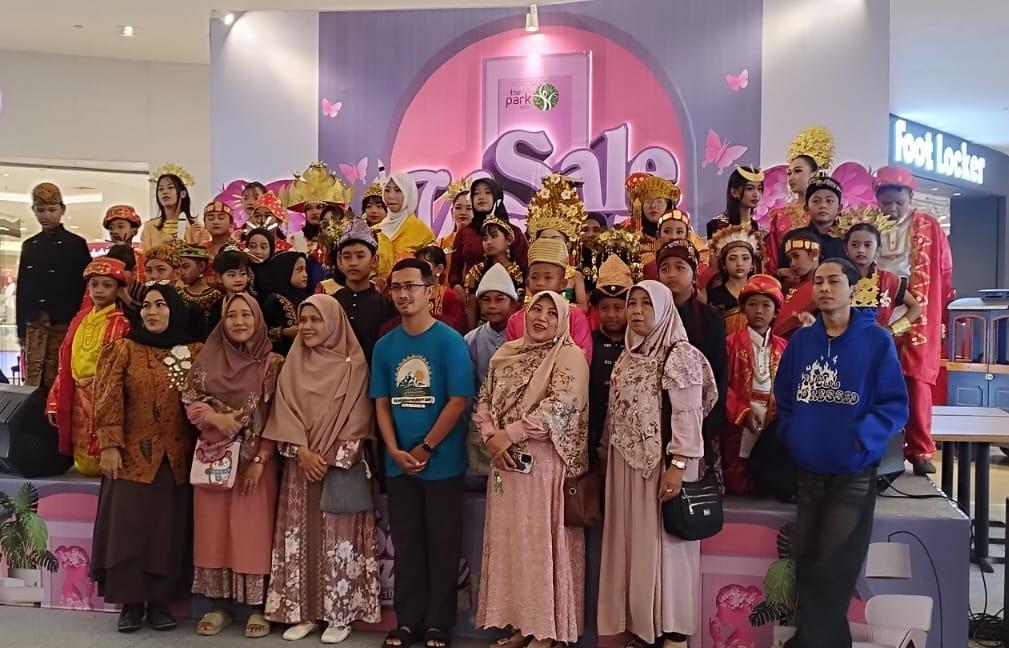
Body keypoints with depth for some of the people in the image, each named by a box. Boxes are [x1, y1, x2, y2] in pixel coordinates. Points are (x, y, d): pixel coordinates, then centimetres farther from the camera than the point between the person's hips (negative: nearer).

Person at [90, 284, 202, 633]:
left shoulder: (195, 352, 5)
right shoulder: (125, 349, 1)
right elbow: (108, 400, -5)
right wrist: (109, 445, -13)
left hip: (176, 457, 2)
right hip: (133, 454, -1)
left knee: (169, 528, 6)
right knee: (129, 526, 2)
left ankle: (160, 601, 17)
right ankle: (131, 602, 13)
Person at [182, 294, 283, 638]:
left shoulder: (273, 363, -2)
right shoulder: (207, 359, 6)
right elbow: (190, 402, 3)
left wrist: (260, 458, -11)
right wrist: (217, 418, -16)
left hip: (254, 459, -3)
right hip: (213, 458, 3)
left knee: (253, 532, 0)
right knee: (213, 531, 7)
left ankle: (258, 608, 10)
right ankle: (217, 607, 18)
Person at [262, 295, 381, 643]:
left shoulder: (354, 364, -3)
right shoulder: (293, 363, 9)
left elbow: (357, 417, -6)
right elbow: (284, 411, 3)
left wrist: (331, 458, -12)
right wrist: (303, 451, -10)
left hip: (342, 464, -4)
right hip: (300, 463, 4)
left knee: (339, 536, -2)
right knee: (301, 535, 5)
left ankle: (340, 614, 8)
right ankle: (304, 611, 15)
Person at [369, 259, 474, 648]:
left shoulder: (450, 341, -8)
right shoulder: (385, 346, 5)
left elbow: (459, 401, -12)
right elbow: (382, 402, 6)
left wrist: (425, 448, -12)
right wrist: (395, 450, -7)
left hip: (442, 462, -4)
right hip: (398, 463, 4)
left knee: (442, 544, 7)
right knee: (405, 543, 13)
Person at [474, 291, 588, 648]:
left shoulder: (570, 356, -6)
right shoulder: (506, 354, 13)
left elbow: (560, 406, -18)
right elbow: (485, 399, 13)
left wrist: (508, 434, -18)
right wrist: (490, 436, -6)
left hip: (546, 463, -6)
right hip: (507, 461, 6)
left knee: (543, 542, -1)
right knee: (509, 540, 10)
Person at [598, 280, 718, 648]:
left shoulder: (680, 355, -8)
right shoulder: (626, 358, 13)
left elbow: (688, 414, -15)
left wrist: (678, 465, -21)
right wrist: (606, 454, 14)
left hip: (663, 462, -7)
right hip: (626, 462, 7)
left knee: (664, 542, -2)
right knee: (632, 541, 9)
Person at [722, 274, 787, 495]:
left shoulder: (783, 347, 8)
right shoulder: (731, 343, -2)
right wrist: (743, 413, -15)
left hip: (774, 426, 3)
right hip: (739, 426, -3)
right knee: (737, 485, 2)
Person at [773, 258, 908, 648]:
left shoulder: (877, 340, -8)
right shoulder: (800, 341, 4)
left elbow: (895, 404, -11)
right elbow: (783, 398, 9)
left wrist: (863, 437, -22)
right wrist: (791, 436, -3)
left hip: (854, 472, -4)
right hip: (807, 470, 4)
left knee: (833, 570, 1)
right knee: (807, 564, 14)